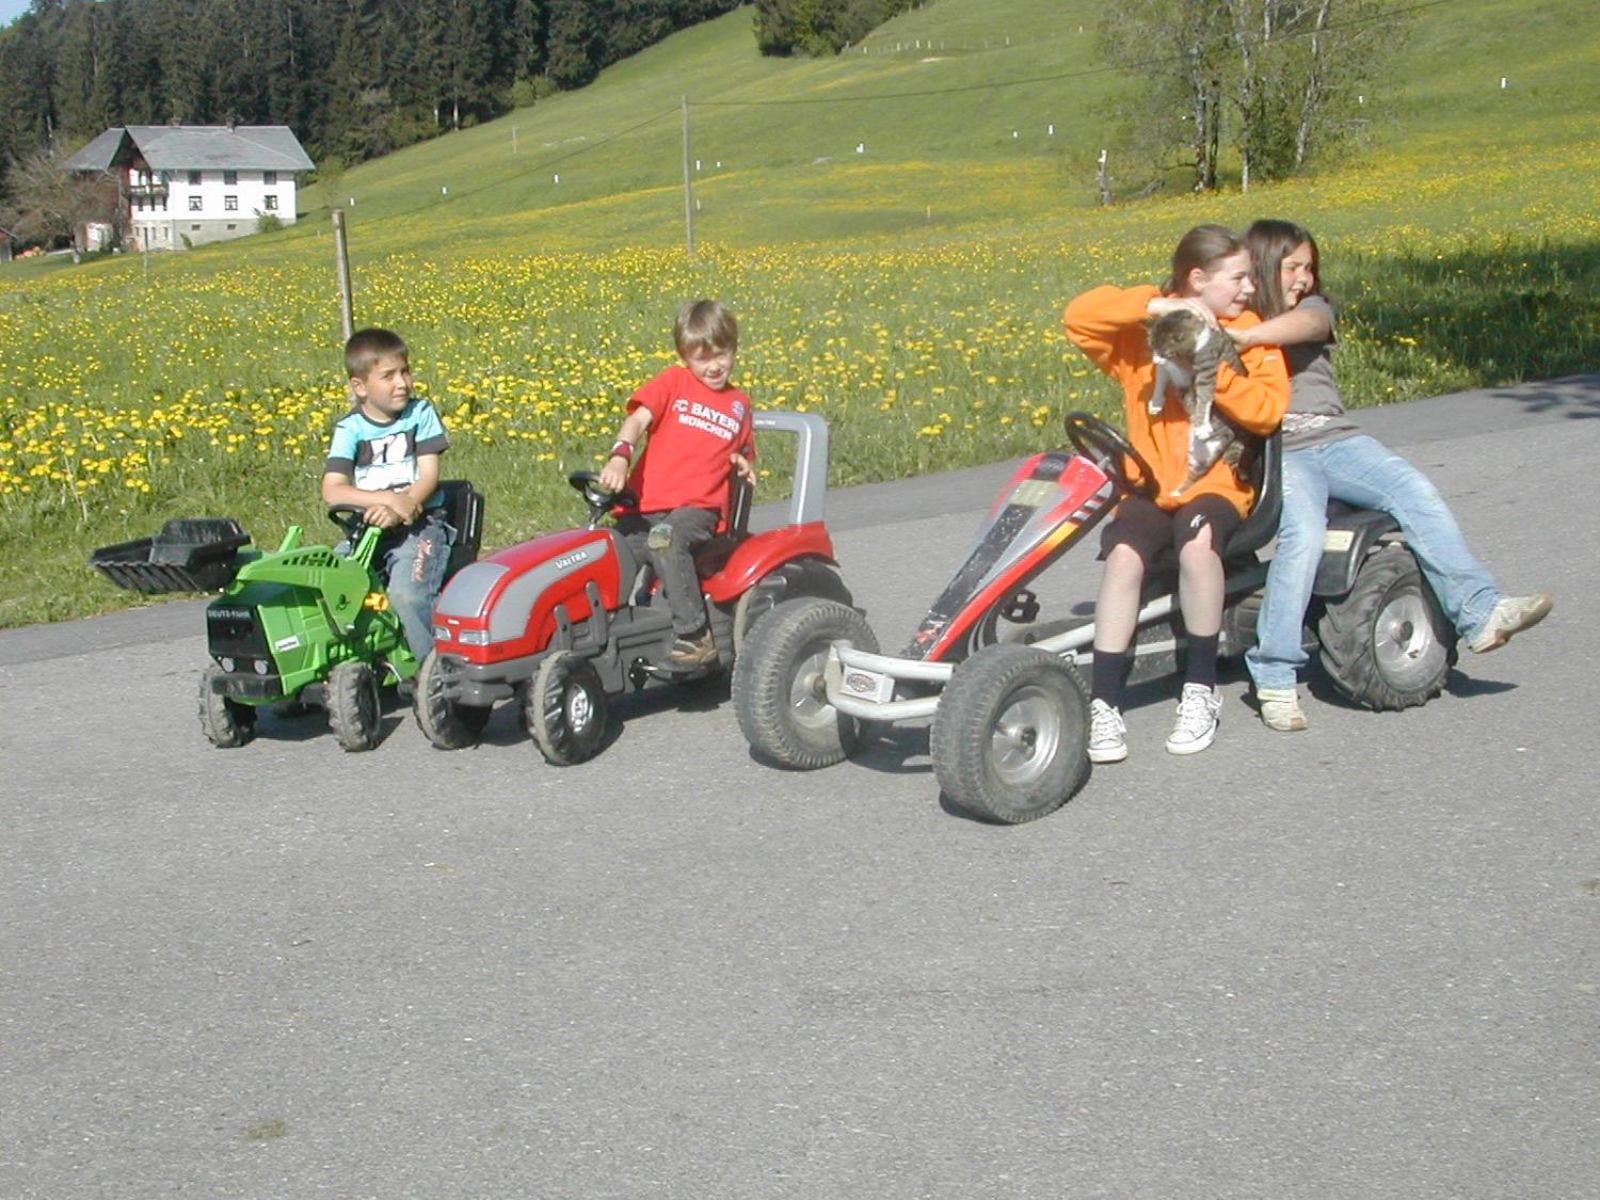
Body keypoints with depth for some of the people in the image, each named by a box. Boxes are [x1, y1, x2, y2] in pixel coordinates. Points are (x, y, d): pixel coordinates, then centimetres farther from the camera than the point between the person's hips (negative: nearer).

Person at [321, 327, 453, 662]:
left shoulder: (420, 414, 2)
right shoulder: (349, 429, 1)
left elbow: (429, 476, -4)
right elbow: (332, 491, -10)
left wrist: (399, 510, -22)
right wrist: (388, 499, -23)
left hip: (419, 523, -2)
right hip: (366, 527, 2)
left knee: (406, 594, -28)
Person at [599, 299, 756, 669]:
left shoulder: (739, 404, 19)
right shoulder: (673, 382, 11)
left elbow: (743, 454, 33)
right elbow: (638, 419, -5)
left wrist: (744, 465, 7)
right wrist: (619, 456, -25)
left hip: (700, 507, -1)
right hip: (647, 503, 1)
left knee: (666, 537, -35)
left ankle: (694, 635, -35)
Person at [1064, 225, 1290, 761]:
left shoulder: (1250, 333, 8)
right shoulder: (1141, 331, 6)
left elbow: (1268, 410, -6)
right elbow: (1079, 316, -12)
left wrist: (1215, 368, -18)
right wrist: (1156, 305, -18)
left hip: (1217, 481, 0)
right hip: (1150, 484, 0)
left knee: (1198, 543, -35)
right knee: (1124, 556, -31)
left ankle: (1201, 690, -18)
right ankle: (1104, 704, -24)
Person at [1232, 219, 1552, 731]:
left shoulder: (1314, 308, 16)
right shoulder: (1226, 328, 12)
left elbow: (1306, 324, -9)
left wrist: (1245, 337, -25)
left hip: (1336, 440, 4)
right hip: (1276, 452, -4)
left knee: (1417, 493, -19)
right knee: (1304, 534, -29)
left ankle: (1480, 614, -19)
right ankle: (1274, 677, -26)